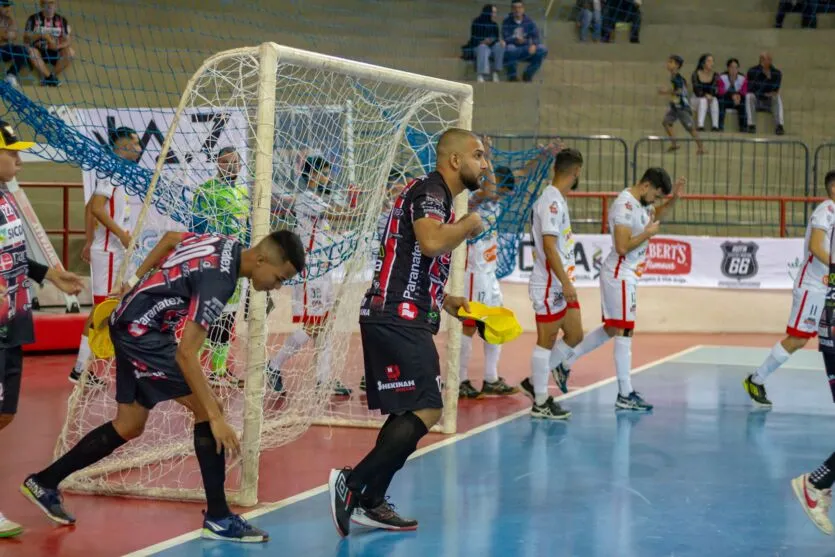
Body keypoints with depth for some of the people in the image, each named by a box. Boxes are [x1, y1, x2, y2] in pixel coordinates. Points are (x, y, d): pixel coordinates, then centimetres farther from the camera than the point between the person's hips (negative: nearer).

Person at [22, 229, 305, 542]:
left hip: (134, 328, 10)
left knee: (129, 426, 16)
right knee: (205, 409, -14)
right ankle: (218, 519, -9)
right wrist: (216, 417, -32)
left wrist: (137, 281, 24)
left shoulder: (225, 245, -1)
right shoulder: (218, 281, -29)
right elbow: (185, 354, -32)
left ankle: (44, 483, 27)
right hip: (140, 332, -10)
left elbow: (170, 238, 17)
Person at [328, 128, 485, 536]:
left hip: (405, 321, 11)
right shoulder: (430, 189, -9)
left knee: (408, 413, 13)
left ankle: (371, 502, 15)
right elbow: (430, 242, -28)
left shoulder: (438, 196, 22)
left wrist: (444, 300, 21)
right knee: (425, 411, -15)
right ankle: (351, 483, -16)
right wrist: (469, 225, -10)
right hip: (396, 319, -11)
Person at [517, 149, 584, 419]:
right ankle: (541, 403, 6)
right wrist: (565, 283, -25)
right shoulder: (551, 201, -17)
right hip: (550, 284, -10)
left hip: (562, 283, 10)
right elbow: (548, 245, -23)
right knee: (546, 341, -2)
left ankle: (535, 382, 22)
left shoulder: (558, 200, 14)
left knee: (574, 335, 12)